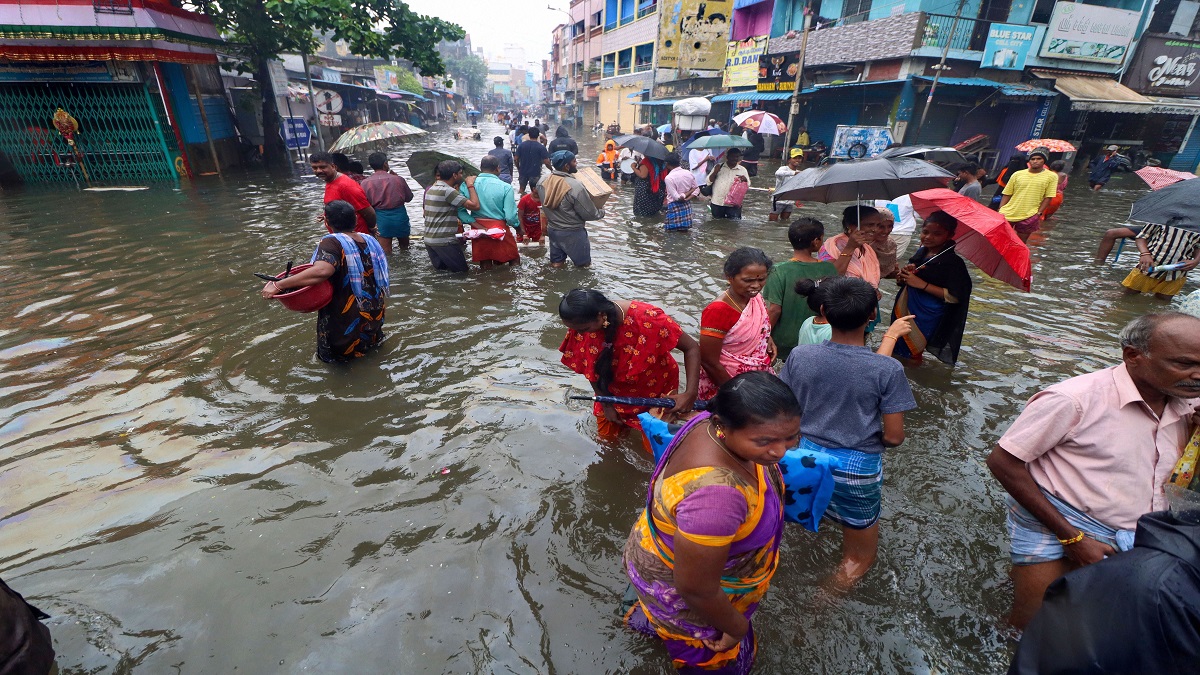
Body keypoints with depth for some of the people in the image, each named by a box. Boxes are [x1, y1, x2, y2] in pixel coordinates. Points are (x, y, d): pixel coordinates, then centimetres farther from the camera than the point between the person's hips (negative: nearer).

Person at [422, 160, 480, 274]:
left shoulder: (430, 189, 12)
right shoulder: (448, 191, -16)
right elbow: (475, 205, -22)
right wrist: (470, 185, -8)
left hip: (429, 240, 9)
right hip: (444, 242, -9)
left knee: (441, 270, 17)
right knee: (462, 271, 0)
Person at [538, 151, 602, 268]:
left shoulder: (542, 182, -6)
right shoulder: (575, 186, -26)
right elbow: (590, 214, -18)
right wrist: (602, 212, 1)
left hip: (552, 230, 7)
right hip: (572, 233, -7)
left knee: (556, 264, 19)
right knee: (584, 265, 10)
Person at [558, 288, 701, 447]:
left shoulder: (647, 318, -35)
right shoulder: (581, 324, -23)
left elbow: (692, 348, -27)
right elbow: (590, 368, -9)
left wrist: (690, 394, -35)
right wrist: (606, 404, -4)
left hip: (655, 390, -3)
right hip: (614, 391, 3)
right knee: (606, 437, 16)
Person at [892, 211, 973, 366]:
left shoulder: (953, 263, -15)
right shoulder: (921, 252, 4)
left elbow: (954, 296, -20)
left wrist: (923, 284, -23)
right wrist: (904, 274, -9)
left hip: (926, 316, -6)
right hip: (906, 306, 7)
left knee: (912, 355, 4)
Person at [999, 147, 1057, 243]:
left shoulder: (1051, 176, 1)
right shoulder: (1017, 174, 4)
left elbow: (1048, 197, 0)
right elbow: (1007, 194, 7)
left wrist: (1038, 213, -9)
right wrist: (1000, 211, -1)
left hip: (1029, 217, -1)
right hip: (1007, 214, 1)